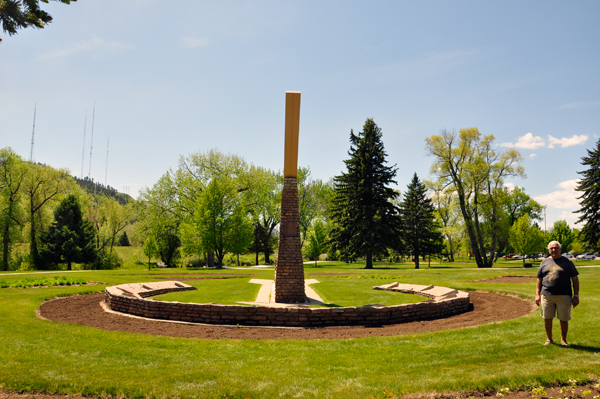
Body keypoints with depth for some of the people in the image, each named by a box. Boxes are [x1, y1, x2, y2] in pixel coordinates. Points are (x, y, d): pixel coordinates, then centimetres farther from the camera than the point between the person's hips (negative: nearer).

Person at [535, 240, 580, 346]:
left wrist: (576, 296, 0)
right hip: (547, 295, 2)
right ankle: (549, 339, 22)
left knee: (564, 319, 4)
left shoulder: (567, 262, 6)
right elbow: (539, 279, 16)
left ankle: (563, 340, 22)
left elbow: (575, 279, 6)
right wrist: (537, 294, 8)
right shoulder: (545, 262, 13)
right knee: (547, 318, 5)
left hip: (564, 296, -2)